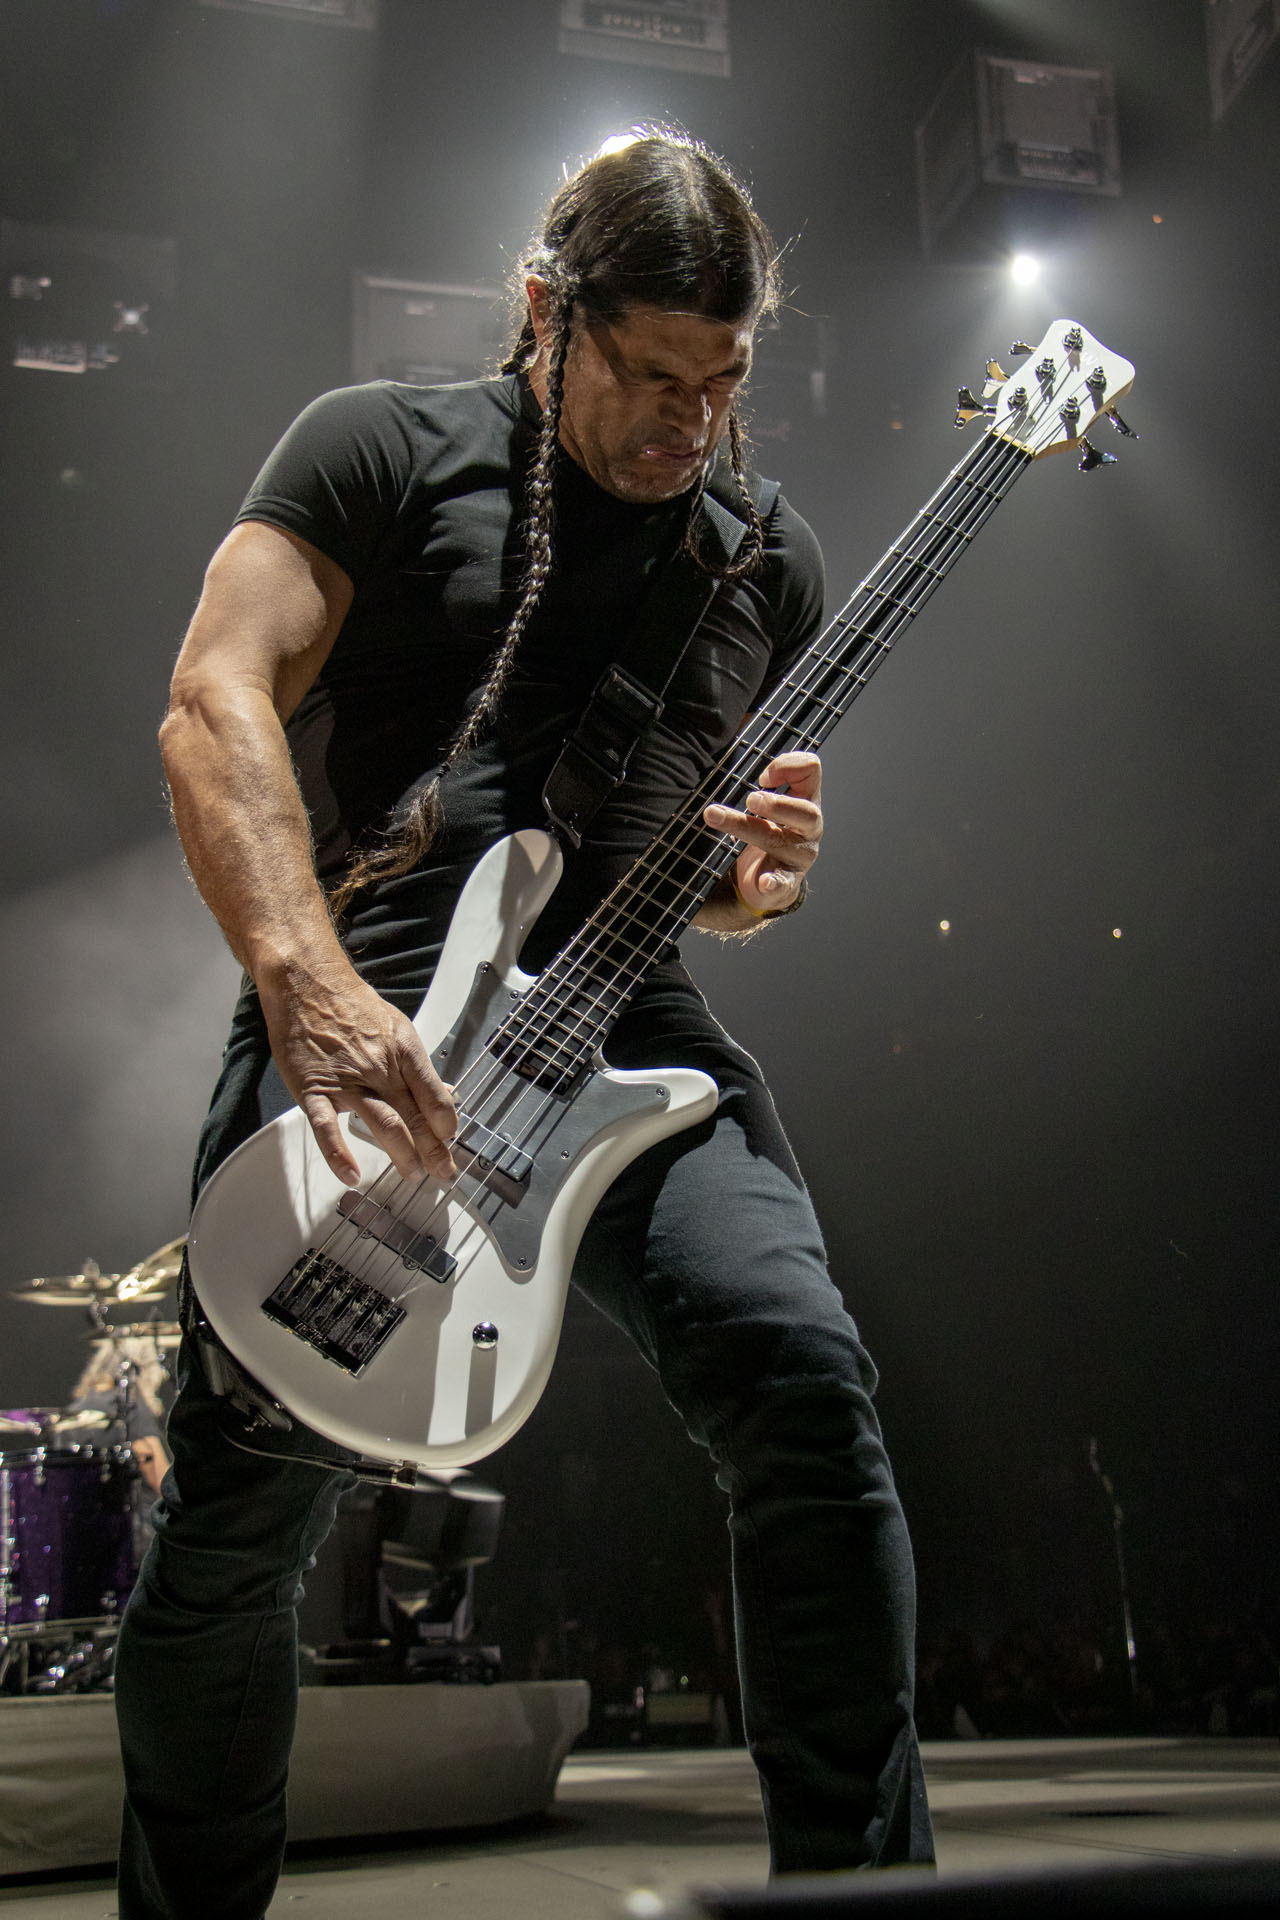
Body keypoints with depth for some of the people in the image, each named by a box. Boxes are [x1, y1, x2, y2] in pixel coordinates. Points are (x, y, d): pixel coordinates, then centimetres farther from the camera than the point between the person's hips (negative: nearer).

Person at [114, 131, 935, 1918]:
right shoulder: (383, 448, 5)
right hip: (352, 1013, -2)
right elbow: (215, 701, -7)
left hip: (625, 1032, 3)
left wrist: (758, 880, -1)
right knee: (243, 1501, -6)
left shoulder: (771, 558, 17)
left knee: (806, 1379, -22)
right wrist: (311, 981, -22)